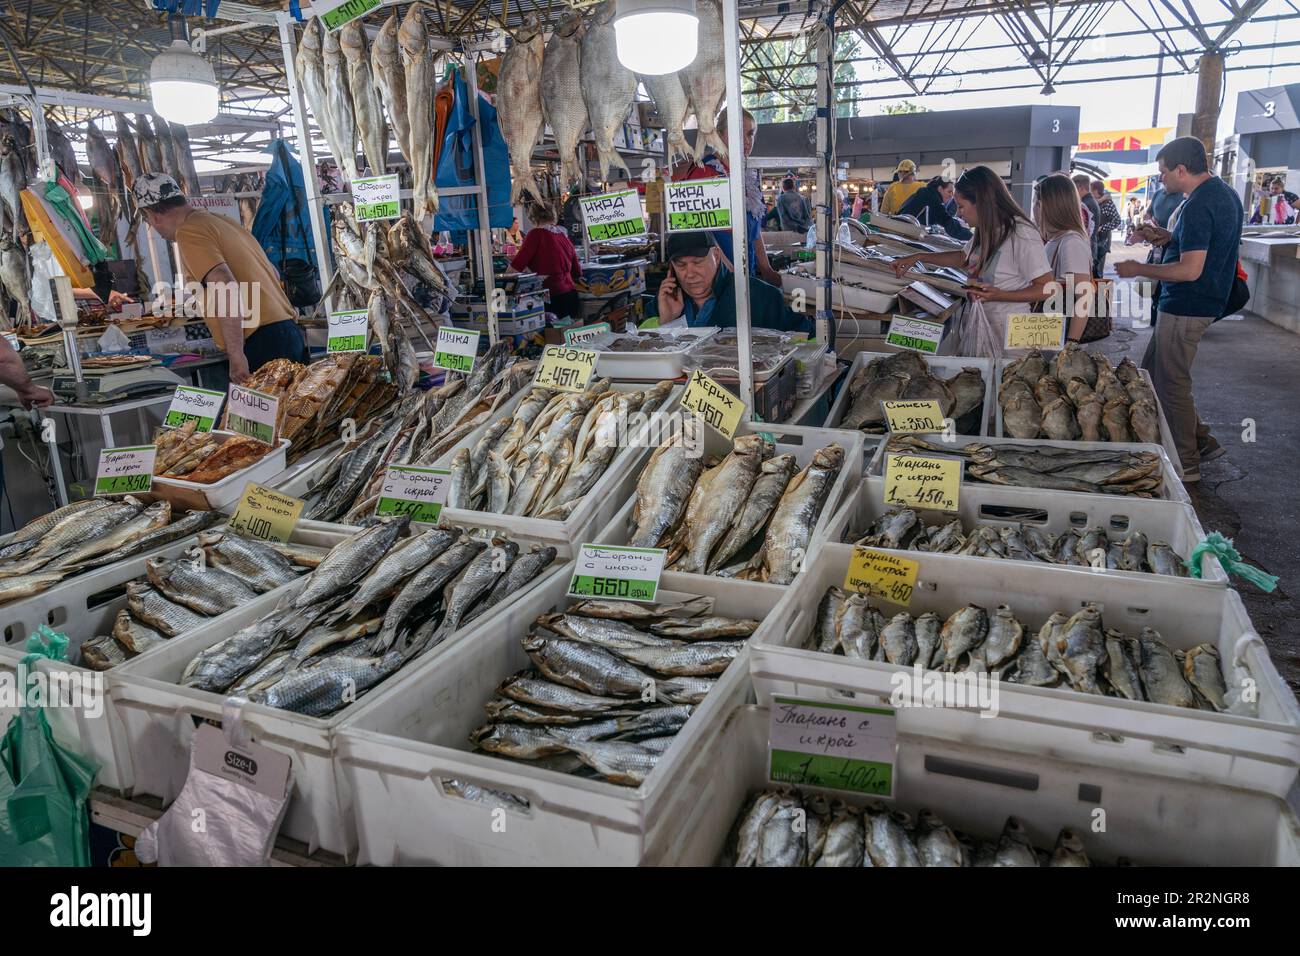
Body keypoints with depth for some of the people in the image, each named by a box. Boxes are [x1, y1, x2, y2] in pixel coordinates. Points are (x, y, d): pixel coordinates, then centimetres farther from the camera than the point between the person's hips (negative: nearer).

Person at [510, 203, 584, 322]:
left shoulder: (536, 233, -7)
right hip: (571, 294, 7)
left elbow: (517, 265, -8)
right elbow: (577, 272, 19)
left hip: (552, 296, -6)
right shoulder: (564, 235, 12)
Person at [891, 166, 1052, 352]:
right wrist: (918, 258, 20)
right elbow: (964, 257, 26)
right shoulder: (985, 231, 6)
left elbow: (1047, 288, -17)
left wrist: (999, 295, -25)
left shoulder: (1022, 235, -19)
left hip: (1004, 331, -7)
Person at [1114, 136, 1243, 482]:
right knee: (1151, 374, 18)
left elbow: (1190, 270, -25)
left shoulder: (1197, 206, -21)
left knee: (1171, 385, 1)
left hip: (1185, 308, -10)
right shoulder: (1226, 194, 11)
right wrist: (1171, 238, 13)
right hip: (1207, 301, 10)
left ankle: (1186, 464, 12)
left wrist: (1139, 269, -14)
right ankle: (1201, 441, 24)